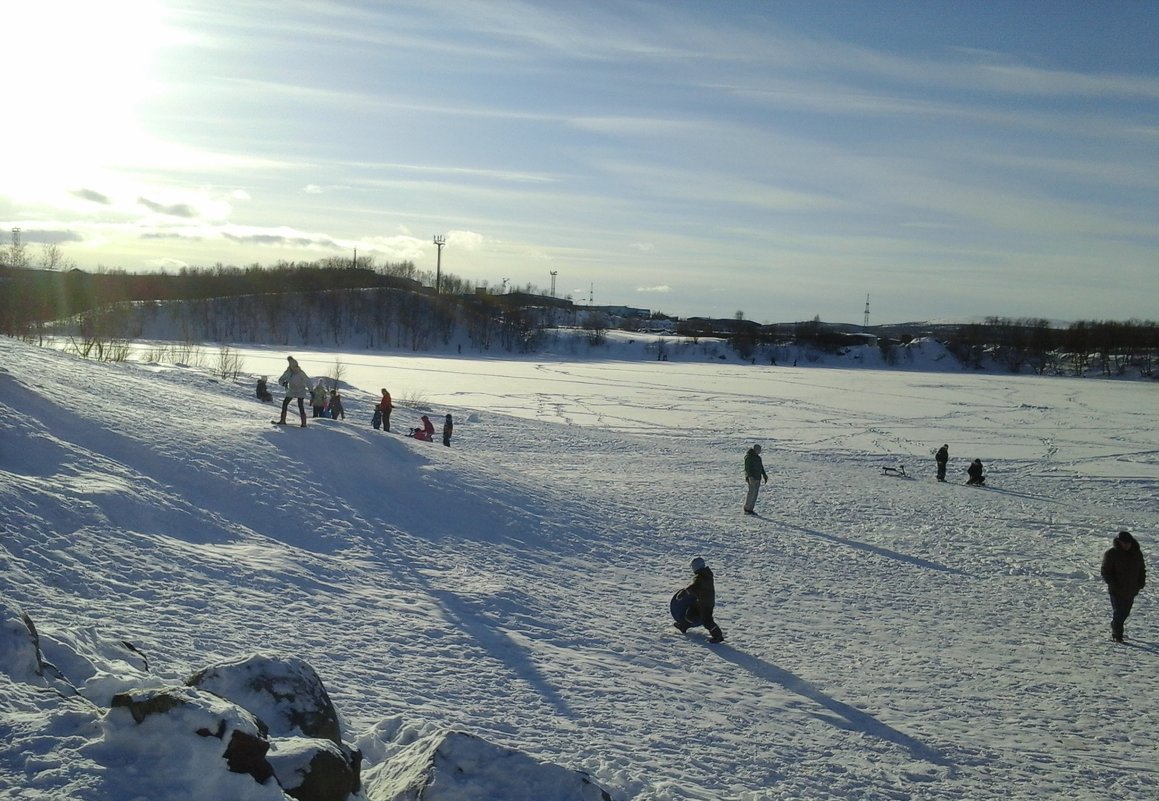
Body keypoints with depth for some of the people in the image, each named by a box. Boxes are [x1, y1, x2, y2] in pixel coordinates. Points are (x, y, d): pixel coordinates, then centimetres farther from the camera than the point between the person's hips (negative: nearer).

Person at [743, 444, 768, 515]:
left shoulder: (758, 457, 17)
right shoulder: (749, 457, -12)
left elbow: (761, 467, 26)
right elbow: (747, 467, -20)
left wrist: (764, 475, 23)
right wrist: (750, 476, -29)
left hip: (757, 478, 9)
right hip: (752, 478, -9)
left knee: (755, 493, 8)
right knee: (751, 492, -10)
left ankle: (751, 509, 13)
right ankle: (747, 509, -5)